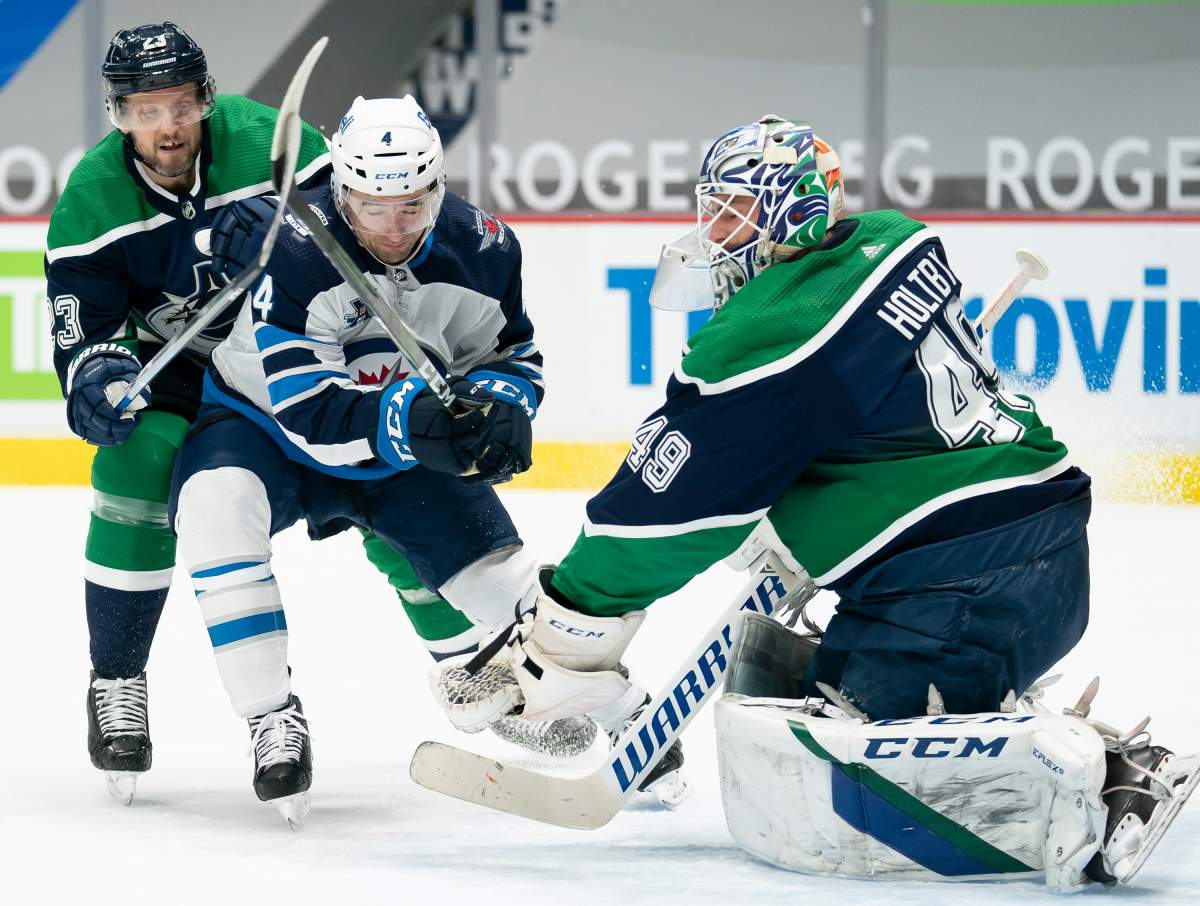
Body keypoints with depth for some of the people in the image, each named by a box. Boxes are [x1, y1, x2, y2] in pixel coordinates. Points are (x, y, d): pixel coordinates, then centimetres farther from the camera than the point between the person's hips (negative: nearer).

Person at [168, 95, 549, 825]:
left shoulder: (482, 250, -16)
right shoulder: (290, 250, -31)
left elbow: (512, 354, 0)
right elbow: (307, 411, -34)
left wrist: (498, 408, -23)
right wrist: (409, 417, -49)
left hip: (406, 445, 4)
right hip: (267, 427, -4)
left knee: (495, 566, -4)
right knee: (216, 505, -33)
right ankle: (274, 720, -26)